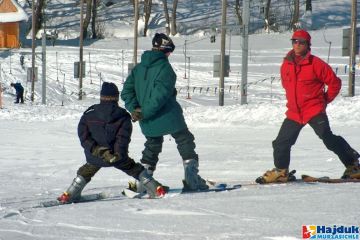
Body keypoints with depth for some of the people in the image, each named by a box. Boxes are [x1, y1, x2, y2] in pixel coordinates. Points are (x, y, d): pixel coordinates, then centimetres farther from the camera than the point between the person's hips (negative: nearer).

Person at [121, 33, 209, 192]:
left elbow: (127, 91, 5)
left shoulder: (138, 68, 8)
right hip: (169, 117, -6)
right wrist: (144, 112, -18)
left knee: (152, 147, 23)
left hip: (149, 123, 6)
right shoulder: (164, 68, -14)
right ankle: (192, 180, 2)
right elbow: (161, 94, -22)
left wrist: (135, 109, -4)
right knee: (185, 143, 9)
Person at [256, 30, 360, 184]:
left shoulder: (316, 64, -10)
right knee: (281, 142, 5)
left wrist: (325, 100, 1)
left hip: (314, 110, -6)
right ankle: (280, 172, 24)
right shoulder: (286, 65, 6)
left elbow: (334, 83, -4)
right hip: (294, 112, 6)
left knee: (329, 139, -20)